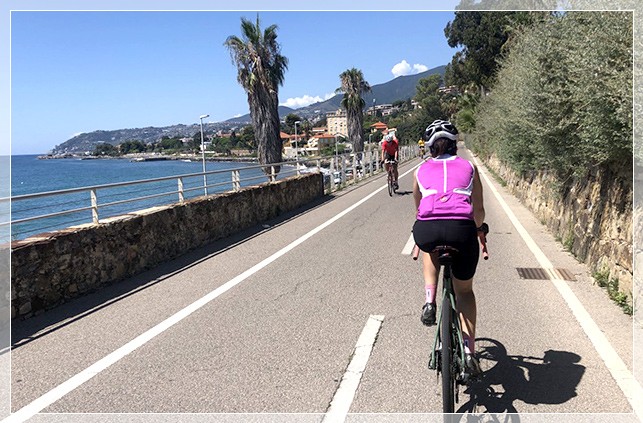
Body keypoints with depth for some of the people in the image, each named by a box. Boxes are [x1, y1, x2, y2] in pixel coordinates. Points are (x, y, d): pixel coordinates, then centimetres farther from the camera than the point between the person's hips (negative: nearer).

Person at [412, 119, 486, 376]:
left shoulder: (421, 170, 24)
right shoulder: (468, 167, 23)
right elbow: (479, 211, 26)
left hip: (427, 229, 0)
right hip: (462, 229, 0)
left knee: (430, 247, 39)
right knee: (465, 290, 25)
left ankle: (429, 301, 21)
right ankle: (469, 351, 16)